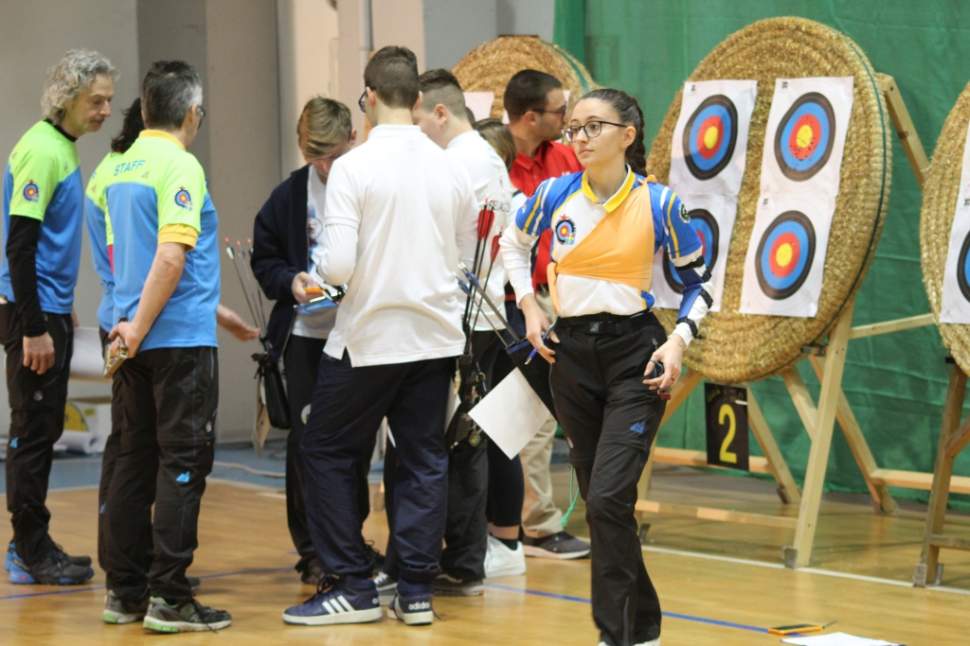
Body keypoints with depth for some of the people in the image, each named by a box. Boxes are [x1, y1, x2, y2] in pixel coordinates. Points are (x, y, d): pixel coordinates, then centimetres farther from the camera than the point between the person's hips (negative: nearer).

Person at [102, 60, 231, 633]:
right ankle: (169, 596, -5)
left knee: (137, 460, 13)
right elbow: (171, 257, -23)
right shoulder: (180, 167, -14)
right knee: (184, 462, -4)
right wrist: (139, 326, -17)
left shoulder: (123, 167, 11)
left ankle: (126, 589, 16)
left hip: (140, 340, 8)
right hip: (181, 339, -8)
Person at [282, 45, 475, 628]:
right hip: (435, 337, 4)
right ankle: (417, 590, 9)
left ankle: (353, 587, 7)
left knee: (330, 453, 9)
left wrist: (320, 271, 4)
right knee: (424, 460, 10)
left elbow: (337, 265, -18)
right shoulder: (451, 170, 2)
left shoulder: (354, 167, -13)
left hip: (369, 337, -4)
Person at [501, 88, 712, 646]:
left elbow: (699, 280, 3)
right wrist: (530, 309, 10)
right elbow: (514, 243, 20)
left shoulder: (659, 203, -9)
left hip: (634, 354, -4)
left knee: (608, 499, -16)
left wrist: (679, 341, -10)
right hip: (572, 354, 4)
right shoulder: (555, 195, -2)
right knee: (598, 502, 10)